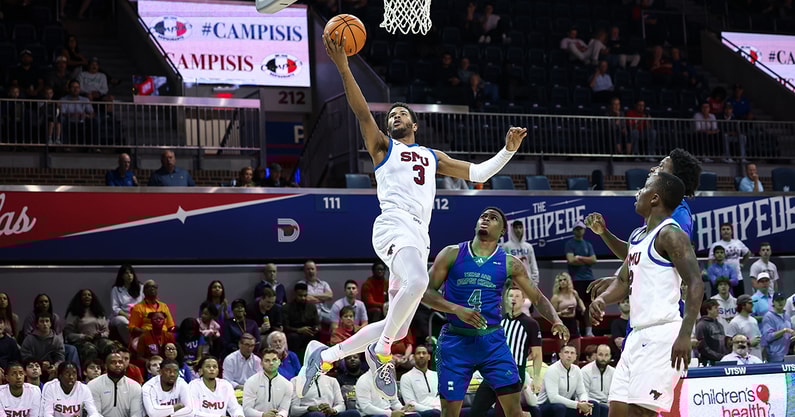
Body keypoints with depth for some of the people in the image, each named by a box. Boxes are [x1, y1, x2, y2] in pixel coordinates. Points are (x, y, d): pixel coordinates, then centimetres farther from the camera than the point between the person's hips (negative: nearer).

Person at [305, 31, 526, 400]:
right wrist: (342, 66, -8)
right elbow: (361, 111, 3)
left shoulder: (432, 157, 31)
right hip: (395, 224, -6)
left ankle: (325, 357, 18)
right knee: (417, 281, -38)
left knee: (397, 326, 4)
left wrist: (508, 150, 17)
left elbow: (478, 173, 30)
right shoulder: (382, 146, 17)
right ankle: (381, 351, -22)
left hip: (420, 237, 6)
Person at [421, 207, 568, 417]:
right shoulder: (452, 254, -1)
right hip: (456, 339, -1)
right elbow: (425, 291, -3)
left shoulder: (510, 264, 3)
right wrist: (456, 309, -18)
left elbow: (538, 298, 7)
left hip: (492, 340, 1)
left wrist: (556, 321, -12)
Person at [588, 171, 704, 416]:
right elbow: (624, 281, 26)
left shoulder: (670, 234, -12)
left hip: (661, 335, -10)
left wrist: (685, 335, -27)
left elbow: (695, 284, -19)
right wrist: (602, 299, 4)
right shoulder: (637, 236, 17)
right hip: (638, 334, 10)